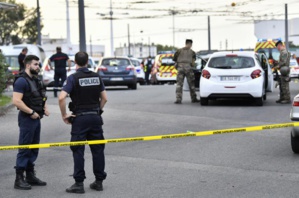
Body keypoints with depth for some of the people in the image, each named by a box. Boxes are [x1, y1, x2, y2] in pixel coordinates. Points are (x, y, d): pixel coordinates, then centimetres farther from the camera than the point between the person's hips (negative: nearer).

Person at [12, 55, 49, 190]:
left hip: (36, 118, 9)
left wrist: (44, 108, 10)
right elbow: (16, 101, -23)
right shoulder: (22, 80, -14)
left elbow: (40, 97, 28)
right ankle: (19, 179, -1)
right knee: (24, 149, -6)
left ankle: (30, 176, 22)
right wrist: (31, 112, -20)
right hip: (27, 119, -9)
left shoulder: (35, 80, 15)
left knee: (34, 149, 13)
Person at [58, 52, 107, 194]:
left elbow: (61, 98, -18)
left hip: (80, 118, -4)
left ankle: (79, 183, 1)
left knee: (78, 151, 1)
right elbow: (104, 98, 8)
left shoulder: (73, 78, -9)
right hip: (95, 117, 4)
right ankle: (99, 181, 14)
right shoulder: (96, 77, 6)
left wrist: (64, 115, -8)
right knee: (98, 149, 10)